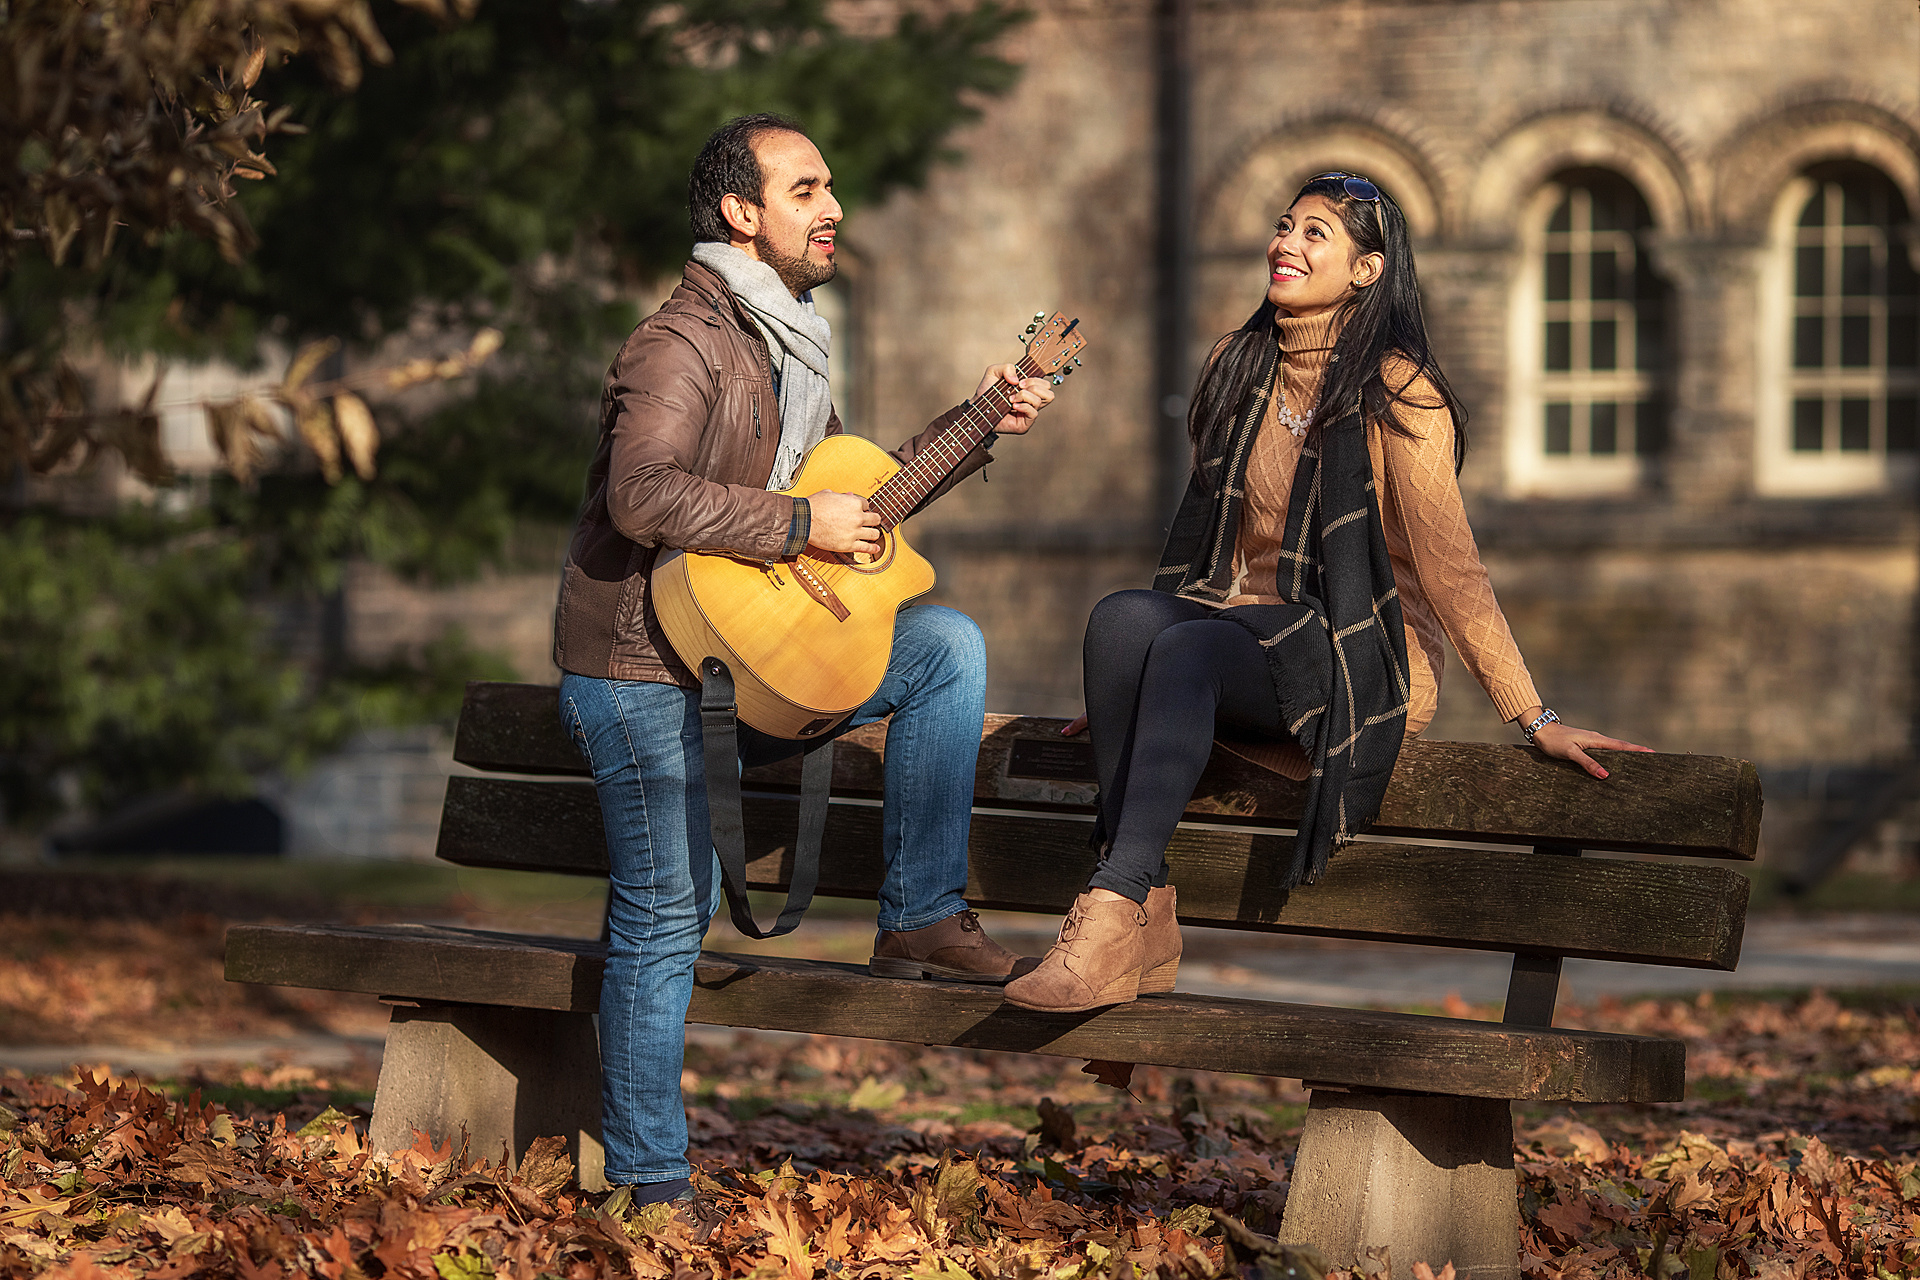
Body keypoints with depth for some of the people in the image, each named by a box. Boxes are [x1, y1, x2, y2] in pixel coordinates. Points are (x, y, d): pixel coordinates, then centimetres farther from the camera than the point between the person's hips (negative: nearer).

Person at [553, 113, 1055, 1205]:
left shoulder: (788, 347, 15)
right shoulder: (686, 342, -16)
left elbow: (856, 492, 23)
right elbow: (642, 496, -31)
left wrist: (979, 428, 15)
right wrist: (800, 525, -25)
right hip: (646, 671, -8)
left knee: (949, 646, -1)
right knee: (669, 917, -6)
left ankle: (922, 916, 0)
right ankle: (648, 1182, 5)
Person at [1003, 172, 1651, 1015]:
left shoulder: (1395, 393, -6)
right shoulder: (1237, 369, 14)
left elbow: (1448, 566, -8)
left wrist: (1534, 718, -12)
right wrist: (1122, 693, 23)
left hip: (1360, 662, -5)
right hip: (1244, 629, 6)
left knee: (1188, 649, -34)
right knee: (1122, 615, -27)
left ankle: (1113, 915, -43)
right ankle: (1147, 927, -34)